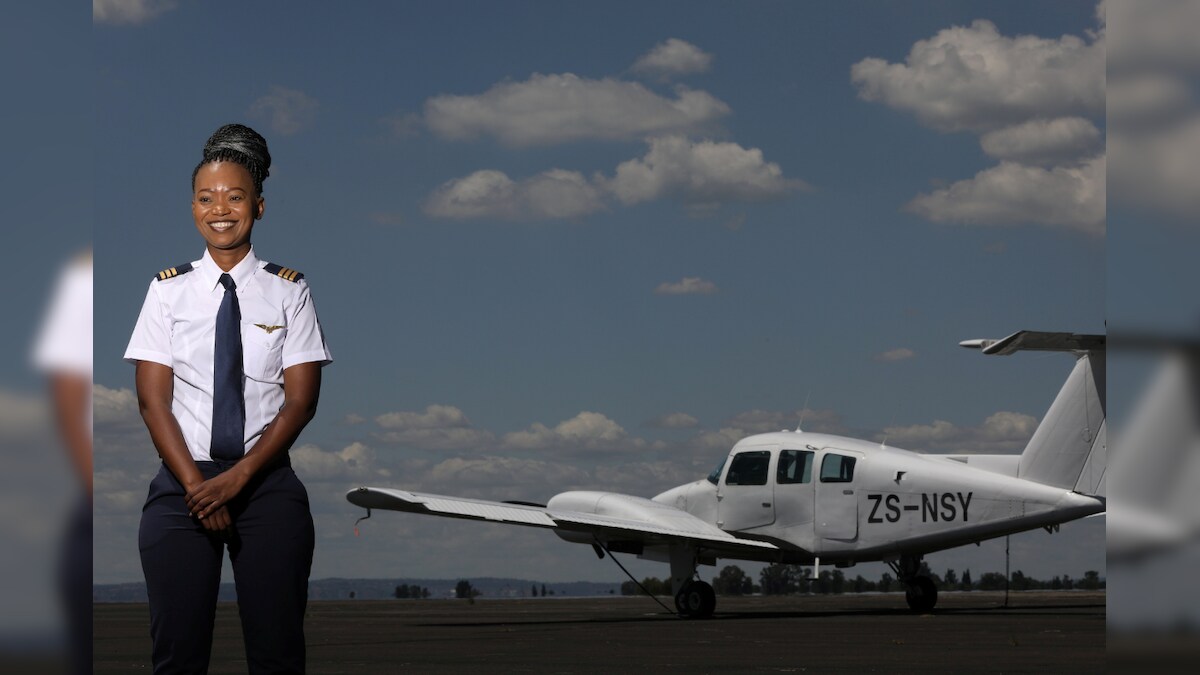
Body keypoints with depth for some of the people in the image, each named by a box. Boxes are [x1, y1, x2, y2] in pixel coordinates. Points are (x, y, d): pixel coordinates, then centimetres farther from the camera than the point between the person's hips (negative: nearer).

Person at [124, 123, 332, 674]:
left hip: (267, 482, 0)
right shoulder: (169, 291, 5)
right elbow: (153, 401, 1)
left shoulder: (287, 292, 4)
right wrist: (198, 487, -10)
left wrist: (237, 479, -12)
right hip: (182, 482, 1)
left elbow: (301, 401, -2)